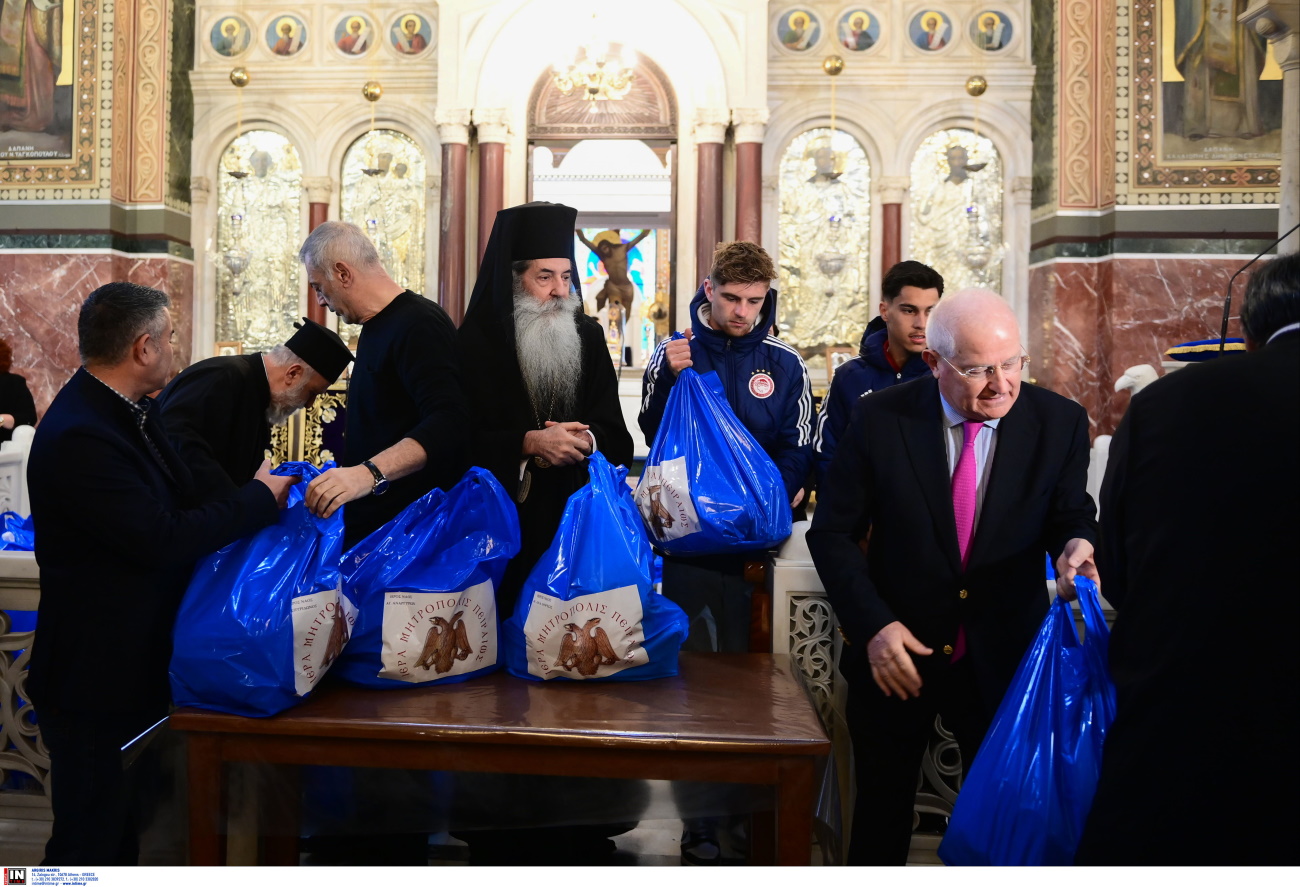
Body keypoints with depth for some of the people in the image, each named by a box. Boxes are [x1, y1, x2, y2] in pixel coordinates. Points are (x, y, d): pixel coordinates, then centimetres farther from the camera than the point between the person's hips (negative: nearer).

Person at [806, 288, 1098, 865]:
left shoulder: (1060, 422, -9)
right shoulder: (879, 418, -12)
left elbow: (1070, 514, 2)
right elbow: (832, 532, -8)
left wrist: (1077, 541, -23)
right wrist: (873, 625, -19)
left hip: (1003, 659, 1)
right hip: (895, 653, 0)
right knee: (881, 816, 18)